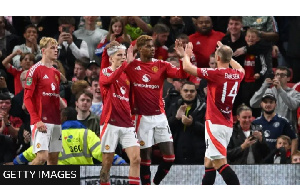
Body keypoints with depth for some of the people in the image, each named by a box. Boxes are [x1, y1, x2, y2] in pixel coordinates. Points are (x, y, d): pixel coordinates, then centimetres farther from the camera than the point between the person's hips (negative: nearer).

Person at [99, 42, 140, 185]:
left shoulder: (127, 74, 13)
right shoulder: (105, 73, -1)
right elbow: (110, 79, -25)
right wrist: (126, 64, -35)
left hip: (127, 124, 4)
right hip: (110, 123, -4)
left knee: (136, 158, -8)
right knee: (107, 162, -1)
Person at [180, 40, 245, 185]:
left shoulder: (216, 73, -14)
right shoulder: (237, 75, 6)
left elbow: (187, 67, -9)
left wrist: (186, 55, 12)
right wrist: (227, 55, 41)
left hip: (215, 124, -8)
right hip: (228, 125, 8)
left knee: (220, 163, -13)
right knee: (209, 162, 15)